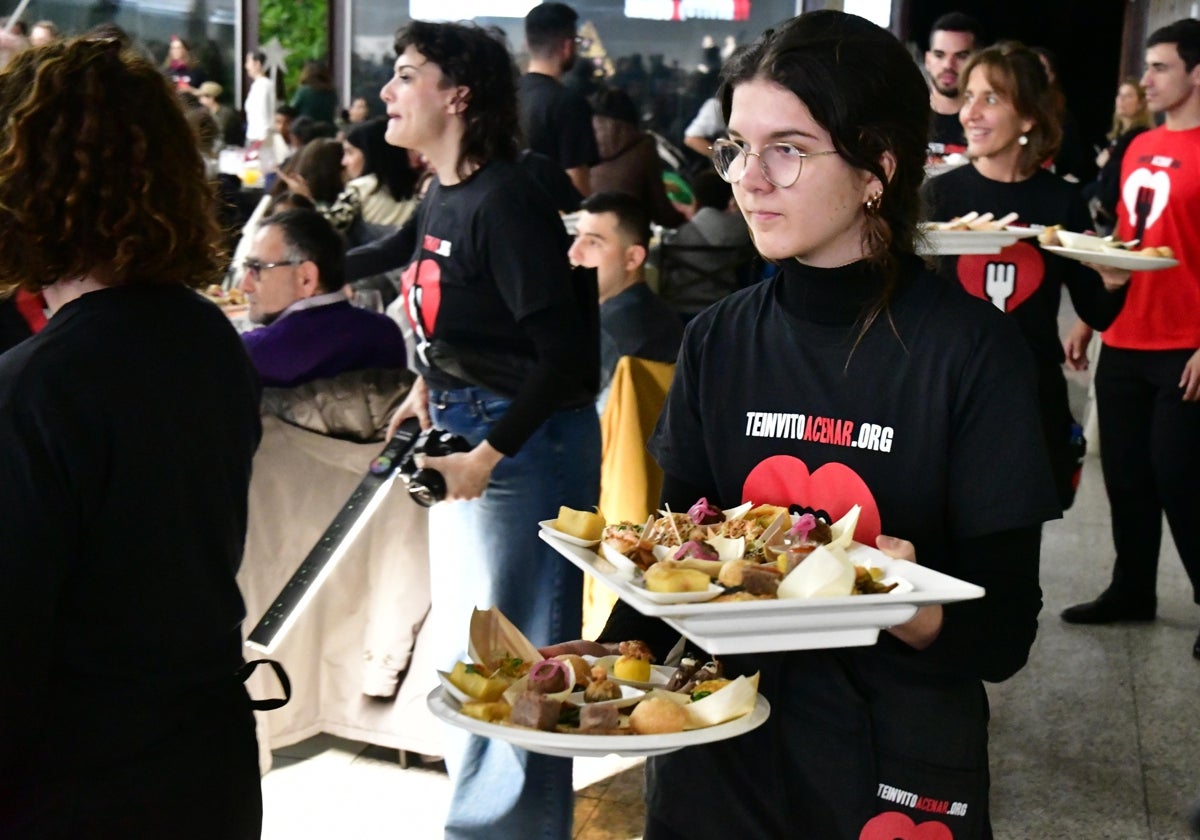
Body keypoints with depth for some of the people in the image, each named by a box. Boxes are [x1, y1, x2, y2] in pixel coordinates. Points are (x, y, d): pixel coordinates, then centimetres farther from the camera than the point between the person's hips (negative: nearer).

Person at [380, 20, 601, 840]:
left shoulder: (507, 202, -19)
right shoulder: (438, 202, 9)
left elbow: (562, 349, -23)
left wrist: (491, 454, -23)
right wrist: (430, 387, 9)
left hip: (525, 442, -10)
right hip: (462, 434, 10)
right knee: (463, 643, 20)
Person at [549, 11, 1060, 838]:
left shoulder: (976, 351, -14)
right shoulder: (718, 341, -1)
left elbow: (1004, 630, -13)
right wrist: (614, 650, -17)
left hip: (897, 770, -3)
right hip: (717, 755, 4)